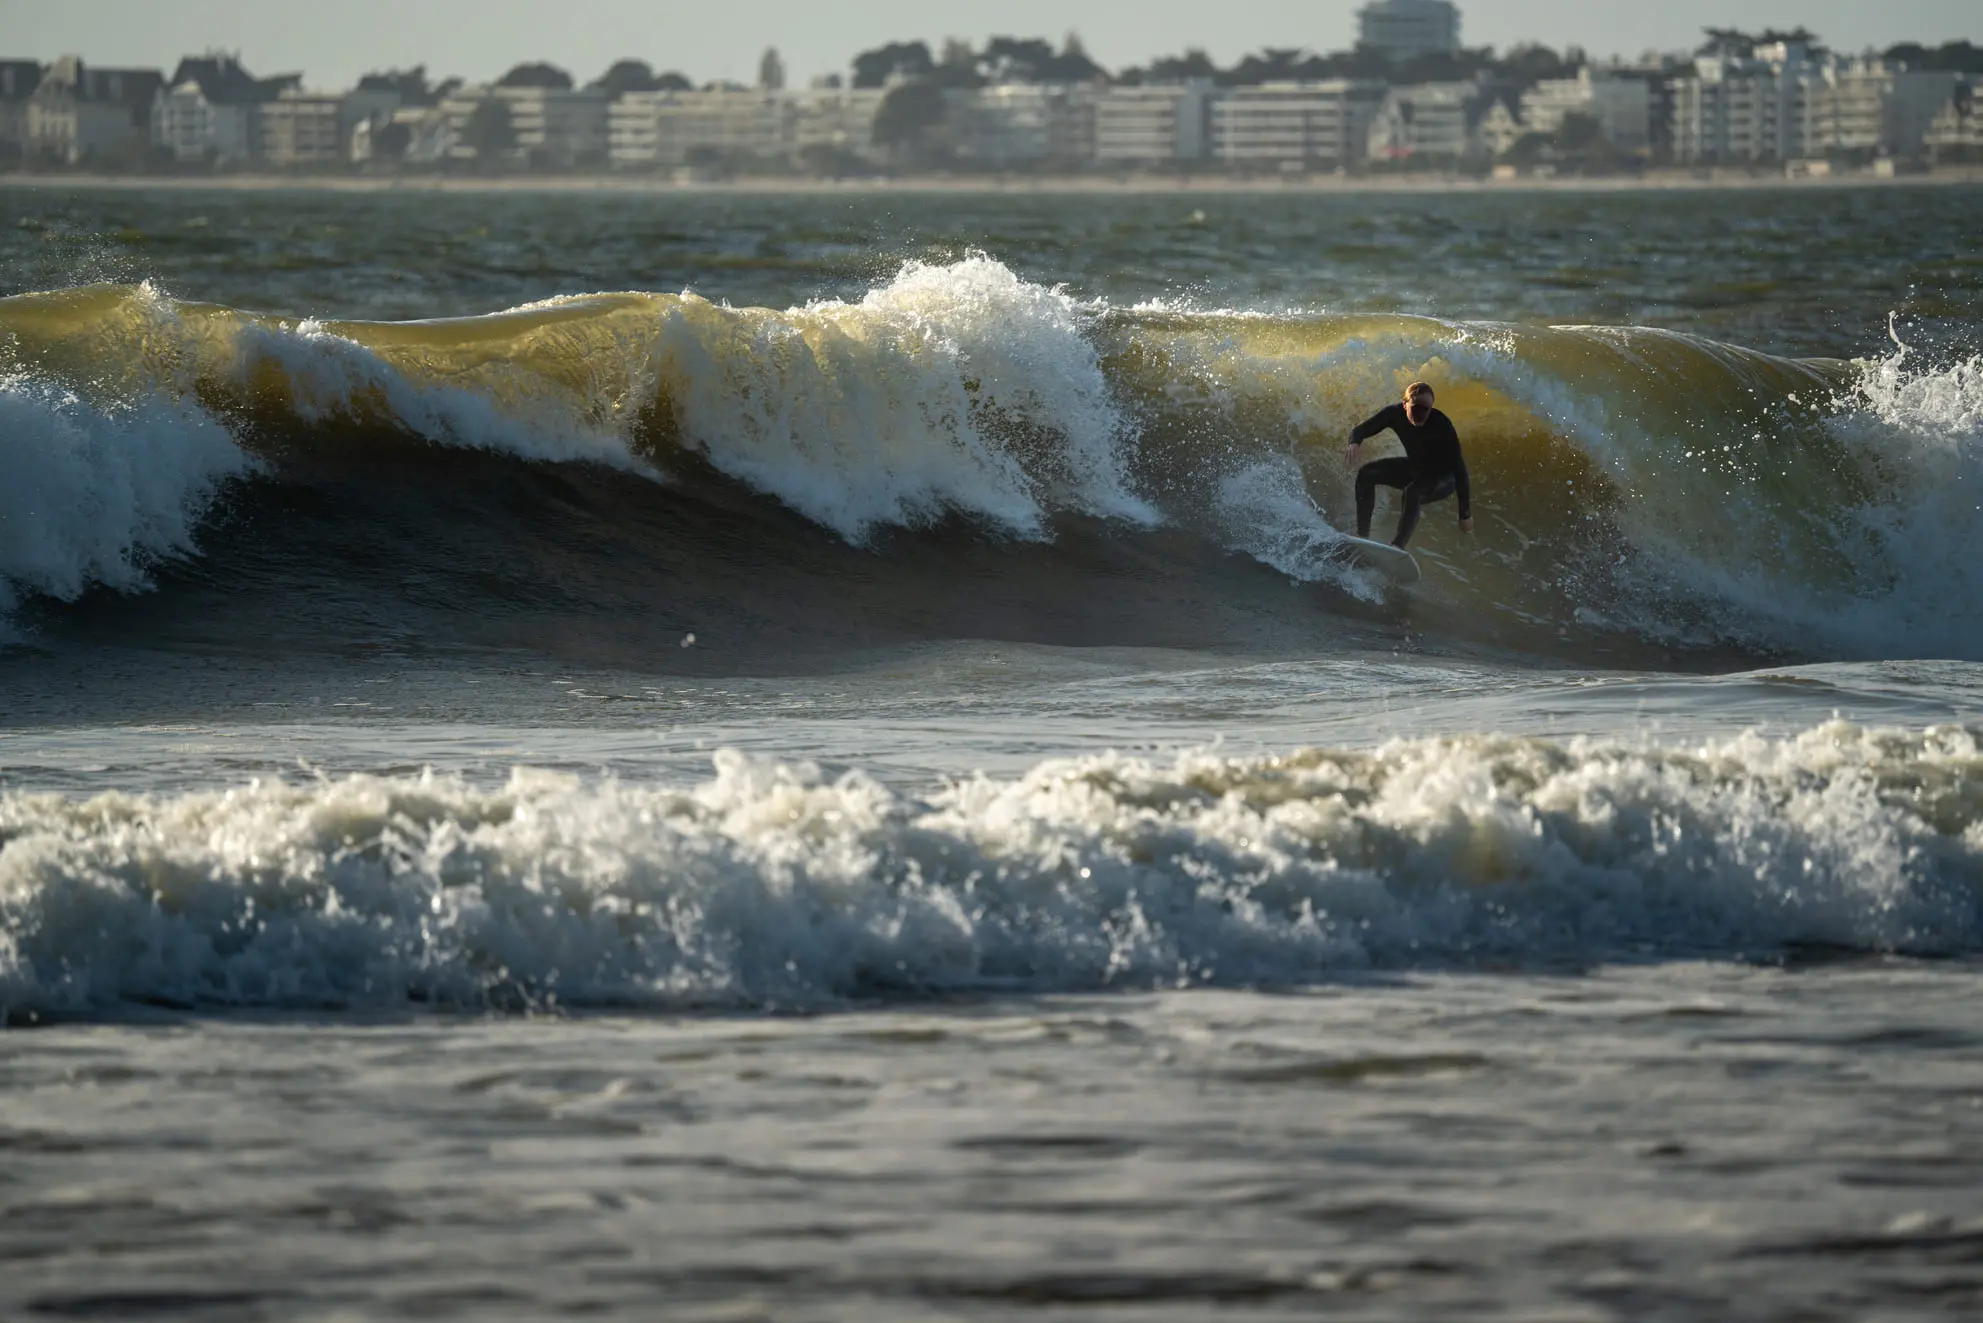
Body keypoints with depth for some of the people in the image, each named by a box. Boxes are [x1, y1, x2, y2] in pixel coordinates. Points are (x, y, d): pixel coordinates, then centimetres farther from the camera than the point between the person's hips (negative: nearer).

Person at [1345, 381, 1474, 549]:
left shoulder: (1441, 425, -34)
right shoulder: (1395, 414, -21)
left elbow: (1459, 467, -32)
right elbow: (1361, 430, -10)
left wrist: (1465, 514, -35)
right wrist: (1355, 443, -38)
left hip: (1444, 478, -6)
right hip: (1415, 468, 6)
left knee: (1412, 492, -36)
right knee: (1366, 474, -11)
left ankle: (1397, 547, -32)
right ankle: (1362, 536, -7)